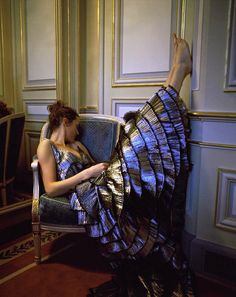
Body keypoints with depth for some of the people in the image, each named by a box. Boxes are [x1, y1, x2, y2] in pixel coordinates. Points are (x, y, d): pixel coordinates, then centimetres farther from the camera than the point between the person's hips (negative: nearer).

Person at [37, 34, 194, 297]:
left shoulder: (76, 145, 32)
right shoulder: (46, 146, 8)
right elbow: (50, 189, -4)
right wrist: (87, 174, -11)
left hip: (105, 187, 9)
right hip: (89, 196, -9)